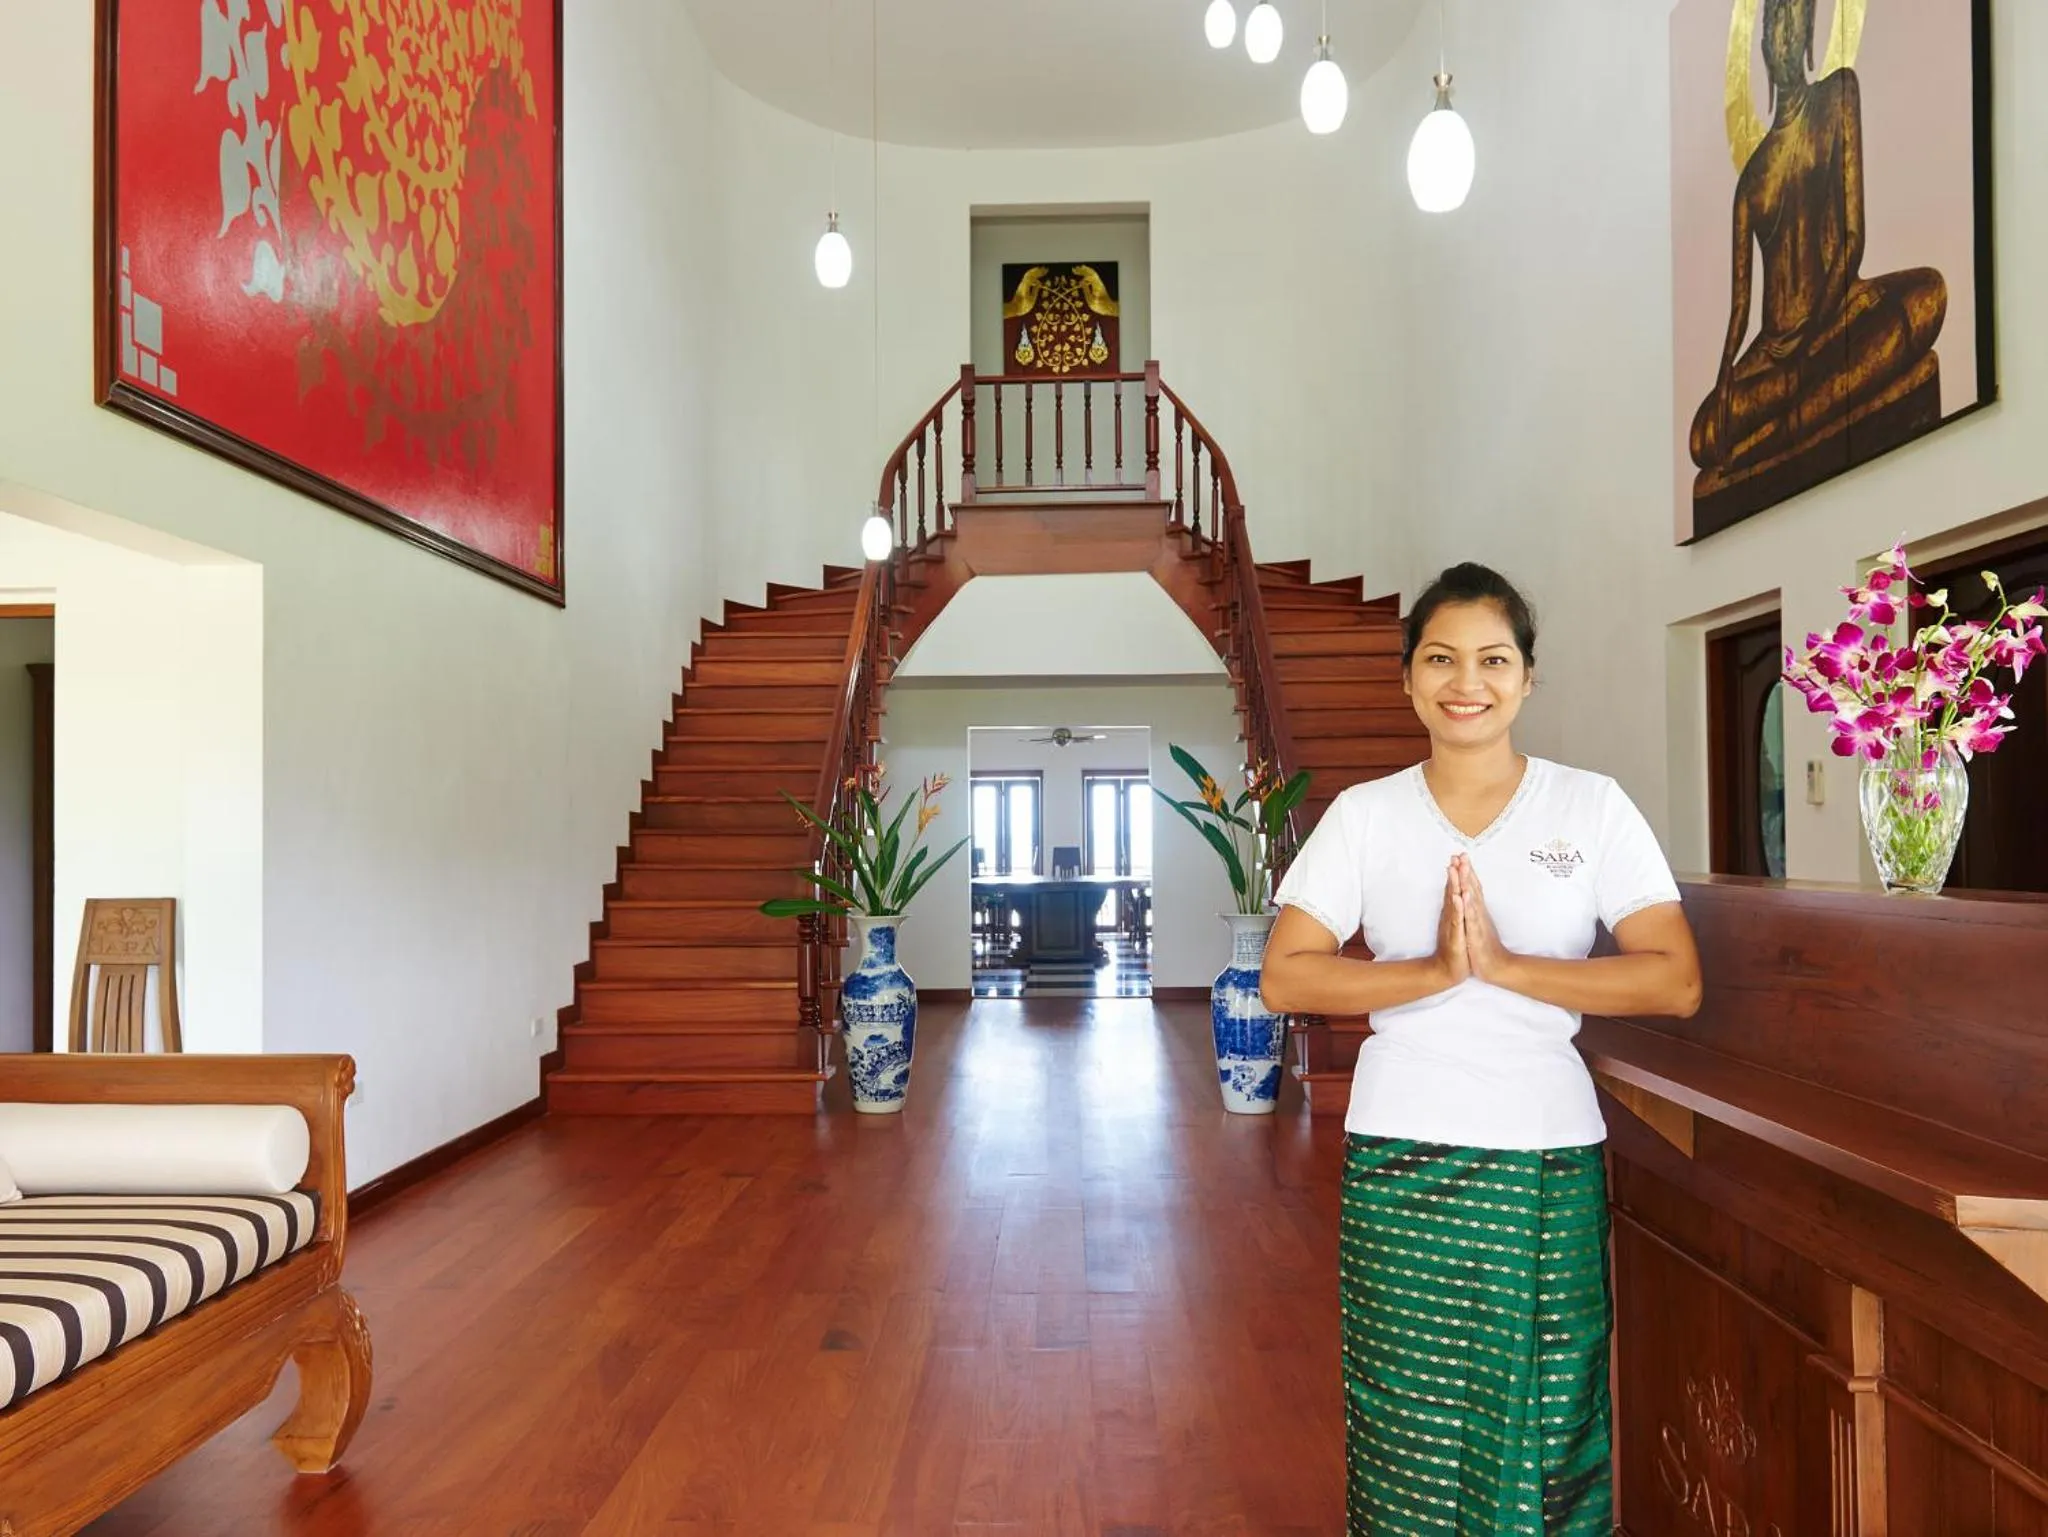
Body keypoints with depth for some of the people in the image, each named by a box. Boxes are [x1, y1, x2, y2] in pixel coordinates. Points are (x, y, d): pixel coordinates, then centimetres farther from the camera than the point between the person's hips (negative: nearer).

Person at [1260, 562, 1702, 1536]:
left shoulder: (1593, 806, 1)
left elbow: (1675, 981, -7)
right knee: (1411, 1424, 8)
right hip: (1401, 1158, 0)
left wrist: (1505, 966, -16)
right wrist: (1436, 971, -17)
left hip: (1549, 1160, 0)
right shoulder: (1364, 814, 1)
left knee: (1545, 1430, 8)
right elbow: (1285, 979, -5)